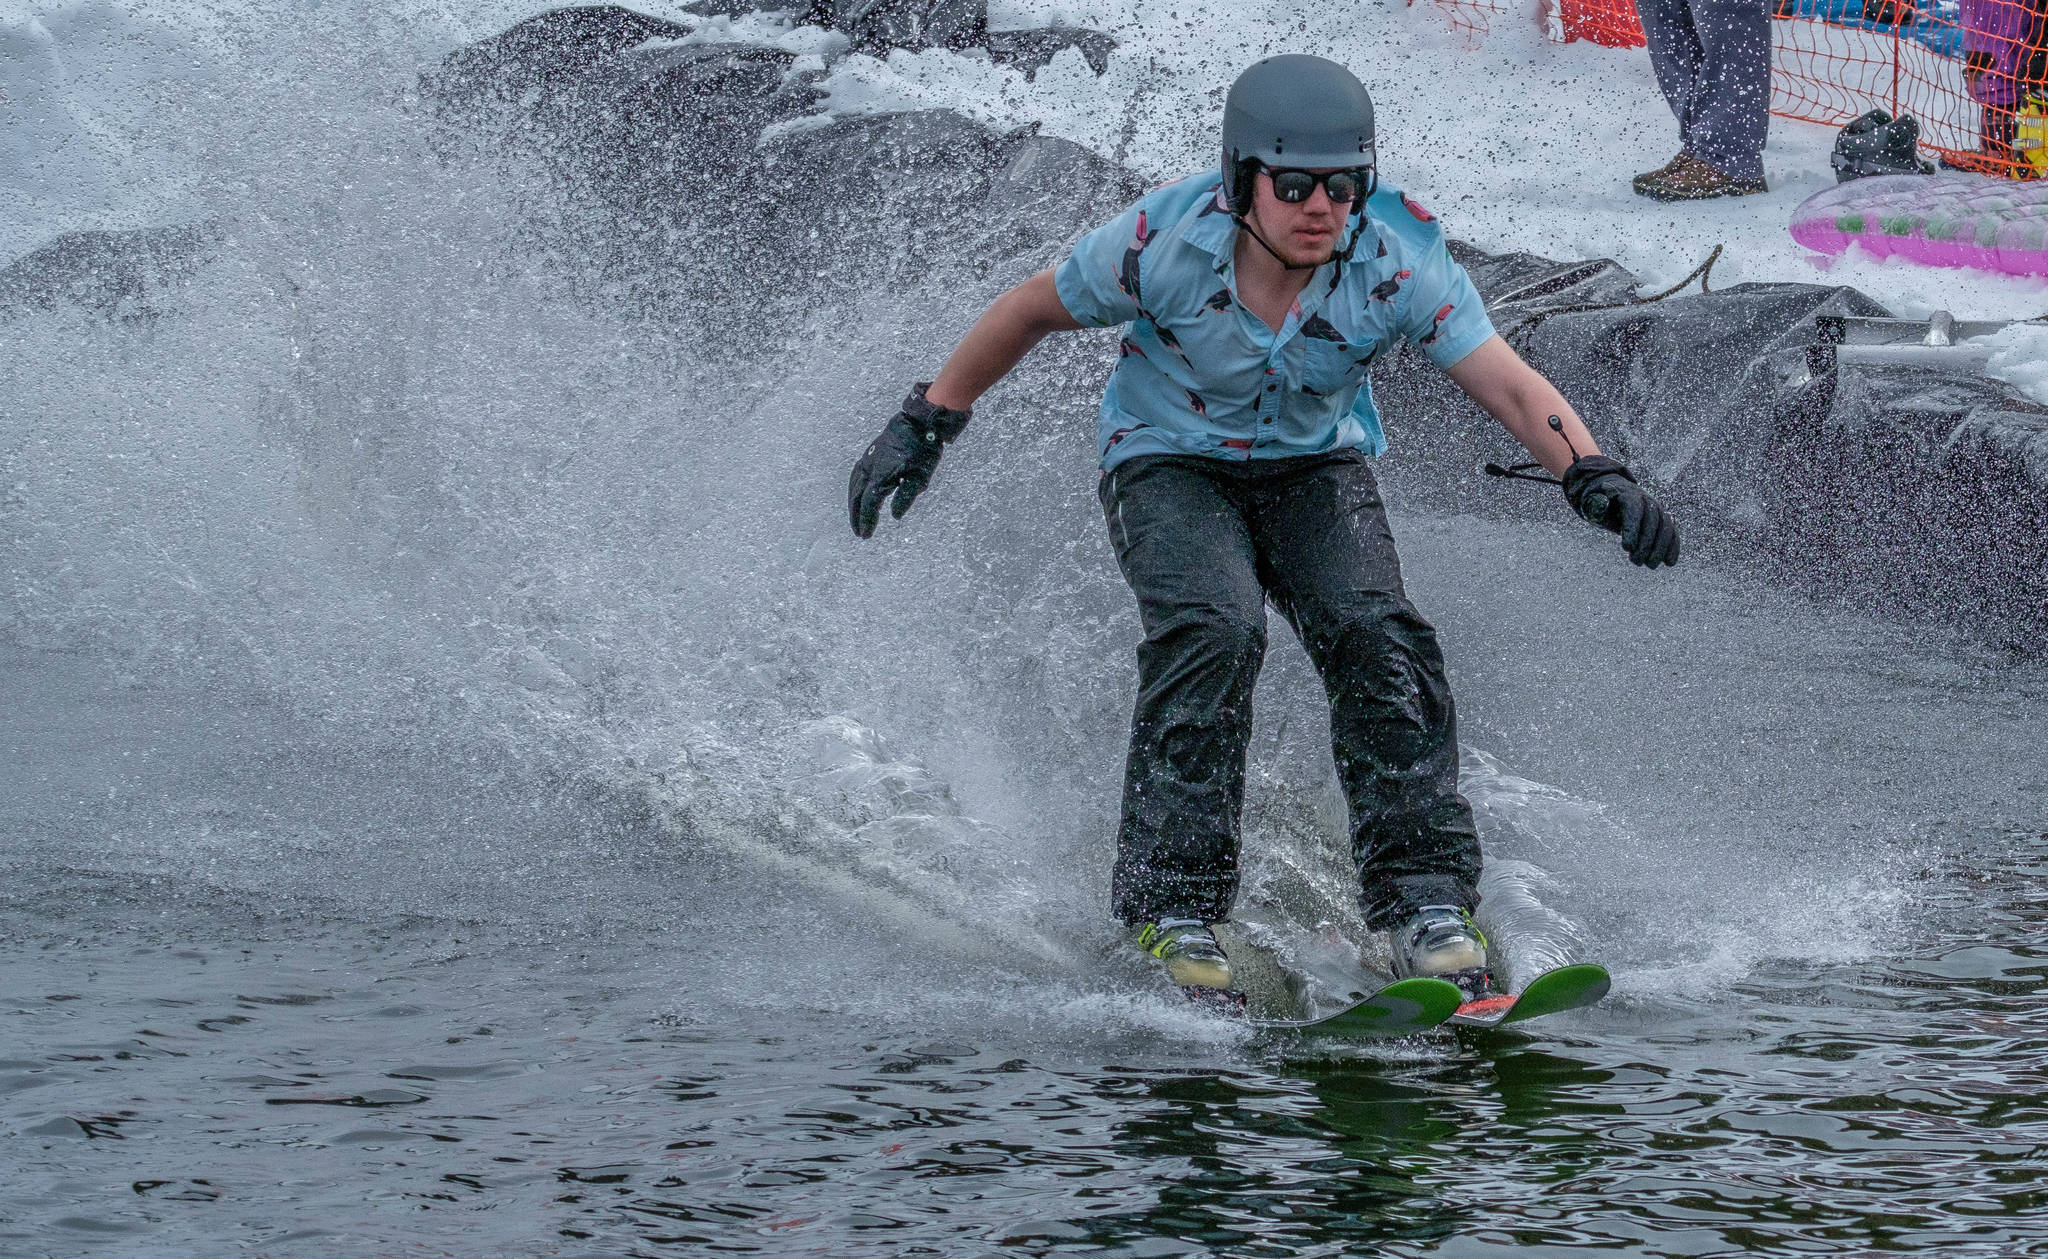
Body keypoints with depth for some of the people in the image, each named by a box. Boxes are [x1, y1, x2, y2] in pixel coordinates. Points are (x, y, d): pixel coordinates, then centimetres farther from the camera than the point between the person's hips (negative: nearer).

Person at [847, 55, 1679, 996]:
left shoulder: (1397, 261, -23)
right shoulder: (1168, 242, -26)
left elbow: (1510, 384, -30)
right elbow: (1031, 312, -9)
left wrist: (1594, 476, -48)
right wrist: (925, 425, -4)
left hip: (1314, 469, 2)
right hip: (1169, 467, -2)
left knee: (1376, 636, -23)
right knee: (1216, 629, -29)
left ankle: (1427, 898, -14)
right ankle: (1172, 901, -18)